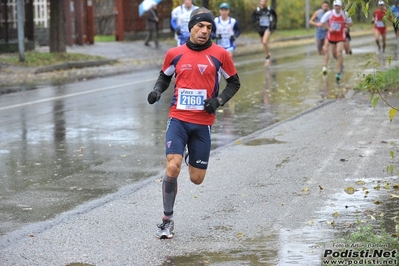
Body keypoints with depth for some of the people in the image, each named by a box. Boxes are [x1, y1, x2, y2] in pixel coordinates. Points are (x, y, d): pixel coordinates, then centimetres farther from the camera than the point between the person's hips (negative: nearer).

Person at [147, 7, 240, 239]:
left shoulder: (220, 55, -2)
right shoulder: (175, 54, 2)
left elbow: (234, 82, 9)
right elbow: (165, 76, 18)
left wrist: (219, 100, -8)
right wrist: (157, 91, -3)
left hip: (203, 123, 0)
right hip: (178, 119, 0)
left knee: (196, 178, 5)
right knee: (172, 168, -19)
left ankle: (194, 161, 45)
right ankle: (168, 220, -3)